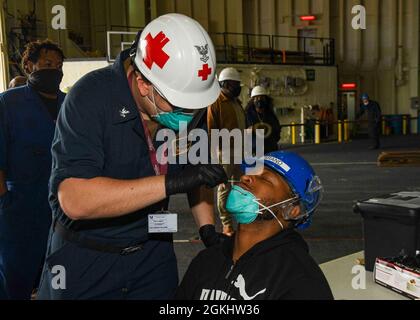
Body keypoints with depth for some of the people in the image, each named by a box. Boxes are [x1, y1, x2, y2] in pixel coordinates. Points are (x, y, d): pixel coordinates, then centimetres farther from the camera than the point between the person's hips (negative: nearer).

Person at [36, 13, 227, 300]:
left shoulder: (184, 98, -7)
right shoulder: (92, 97, -25)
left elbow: (195, 167, 7)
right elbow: (74, 200, -35)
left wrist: (208, 228, -6)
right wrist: (170, 183, -39)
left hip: (154, 252, 5)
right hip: (86, 258, -4)